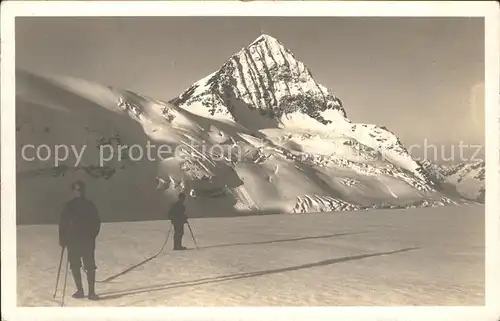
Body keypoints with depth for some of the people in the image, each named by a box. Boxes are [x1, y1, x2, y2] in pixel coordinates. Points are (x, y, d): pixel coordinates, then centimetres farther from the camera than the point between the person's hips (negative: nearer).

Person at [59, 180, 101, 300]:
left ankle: (91, 292, -3)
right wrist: (63, 239, -1)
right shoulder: (69, 206, 6)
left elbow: (96, 222, 6)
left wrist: (92, 236, -3)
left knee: (90, 266, -6)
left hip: (87, 241, -2)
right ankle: (79, 291, 20)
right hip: (73, 240, 2)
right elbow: (63, 223, 6)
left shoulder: (89, 205, 4)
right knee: (75, 266, 8)